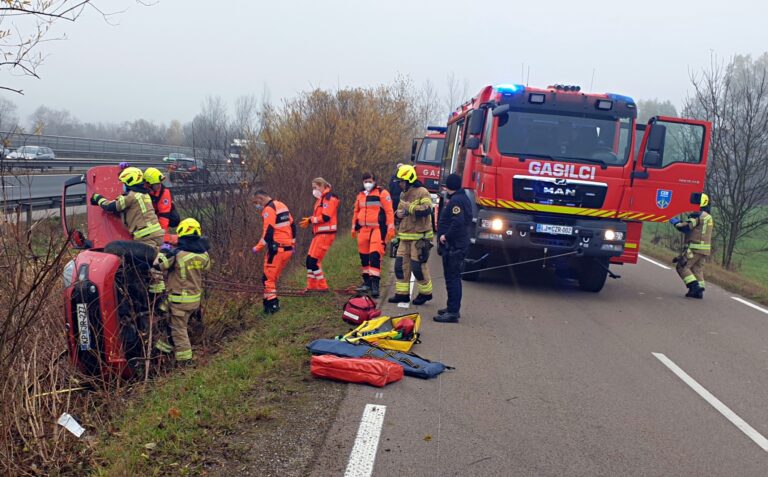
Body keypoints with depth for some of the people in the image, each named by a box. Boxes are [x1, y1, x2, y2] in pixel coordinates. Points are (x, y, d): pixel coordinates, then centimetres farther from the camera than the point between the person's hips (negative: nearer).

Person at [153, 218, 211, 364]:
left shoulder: (176, 253, -21)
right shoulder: (203, 253, -4)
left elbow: (158, 265, -11)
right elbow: (206, 267, 16)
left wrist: (163, 252, 7)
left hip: (180, 298, -6)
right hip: (196, 297, 6)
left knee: (178, 328, 5)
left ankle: (185, 358, 8)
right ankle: (165, 345, 35)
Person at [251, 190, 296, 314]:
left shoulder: (269, 209, -12)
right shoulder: (281, 205, 16)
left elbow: (268, 232, -18)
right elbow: (292, 226, 19)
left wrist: (258, 248, -8)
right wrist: (292, 244, 25)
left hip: (277, 249, -9)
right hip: (288, 248, 9)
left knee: (268, 277, -1)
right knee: (274, 276, 15)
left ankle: (272, 304, -3)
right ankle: (270, 301, 17)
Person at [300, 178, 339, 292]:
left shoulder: (329, 198, -12)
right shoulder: (321, 199, 20)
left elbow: (325, 217, -21)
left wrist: (310, 220, -12)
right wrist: (309, 221, 2)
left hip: (325, 234, -10)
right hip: (319, 234, 10)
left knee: (314, 260, -10)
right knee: (310, 260, 10)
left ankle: (322, 286, -1)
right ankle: (312, 286, 17)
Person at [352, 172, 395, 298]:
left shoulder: (382, 193, -4)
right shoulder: (360, 195, 16)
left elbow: (389, 211, -8)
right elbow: (356, 212, 25)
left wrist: (391, 228, -13)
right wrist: (354, 227, 23)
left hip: (378, 229, -7)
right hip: (363, 229, 7)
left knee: (375, 256, -16)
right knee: (364, 256, 11)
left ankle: (375, 284, -18)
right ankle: (367, 282, 23)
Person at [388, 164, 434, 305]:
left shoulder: (422, 192, -10)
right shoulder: (403, 195, 16)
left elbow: (427, 209, -25)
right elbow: (399, 211, 27)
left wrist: (409, 206, -21)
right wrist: (399, 213, 3)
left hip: (419, 237, -8)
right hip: (405, 237, 8)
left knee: (418, 266, -5)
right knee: (401, 265, 6)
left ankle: (426, 293, 12)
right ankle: (402, 293, 13)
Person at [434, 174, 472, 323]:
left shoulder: (455, 201, -17)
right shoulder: (463, 198, 15)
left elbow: (458, 221, -28)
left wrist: (446, 236, -20)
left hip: (453, 245, -11)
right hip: (459, 243, 11)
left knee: (452, 278, -9)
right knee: (453, 277, 18)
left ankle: (453, 312, -9)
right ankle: (453, 308, 27)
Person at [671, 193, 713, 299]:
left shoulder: (697, 215, -12)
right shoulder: (708, 217, 18)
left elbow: (685, 227, -20)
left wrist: (675, 222, -3)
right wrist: (681, 222, 11)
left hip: (695, 248, -9)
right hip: (705, 249, 9)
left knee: (682, 267, -3)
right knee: (697, 269, 14)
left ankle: (694, 286, -12)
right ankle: (699, 290, 8)